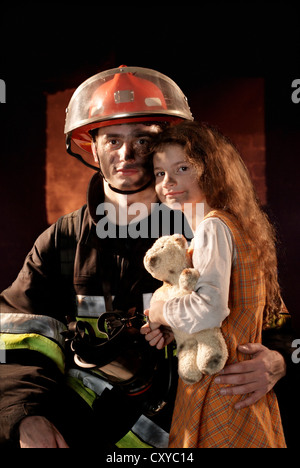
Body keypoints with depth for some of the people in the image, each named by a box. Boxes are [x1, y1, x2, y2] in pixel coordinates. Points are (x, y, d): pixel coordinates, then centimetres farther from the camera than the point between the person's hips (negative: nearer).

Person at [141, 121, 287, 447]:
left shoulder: (214, 226, -15)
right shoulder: (234, 224, 13)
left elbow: (210, 310, -29)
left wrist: (160, 312, -10)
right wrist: (172, 328, 6)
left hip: (219, 386, -9)